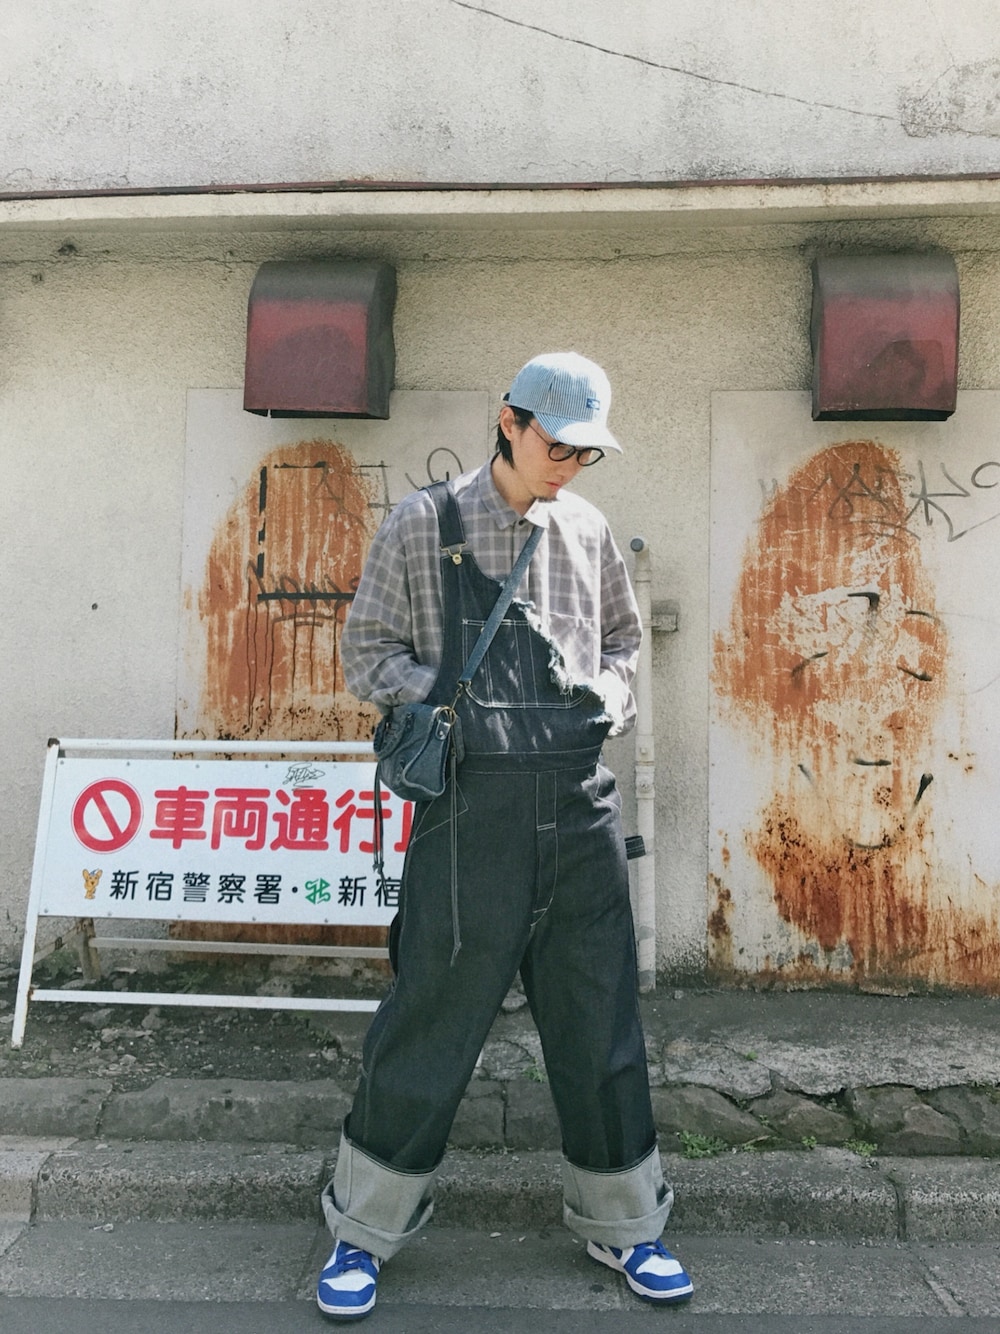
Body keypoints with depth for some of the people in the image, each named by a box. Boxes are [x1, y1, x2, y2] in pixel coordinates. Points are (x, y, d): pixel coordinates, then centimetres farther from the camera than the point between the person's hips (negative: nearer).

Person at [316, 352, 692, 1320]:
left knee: (598, 1015, 13)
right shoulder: (422, 525, 1)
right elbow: (367, 653, 2)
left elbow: (624, 635, 23)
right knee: (433, 1014, 4)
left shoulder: (588, 529, 12)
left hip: (581, 802, 4)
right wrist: (452, 698, -10)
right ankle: (365, 1227, 28)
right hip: (473, 803, -4)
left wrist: (610, 696, 4)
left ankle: (620, 1222, 35)